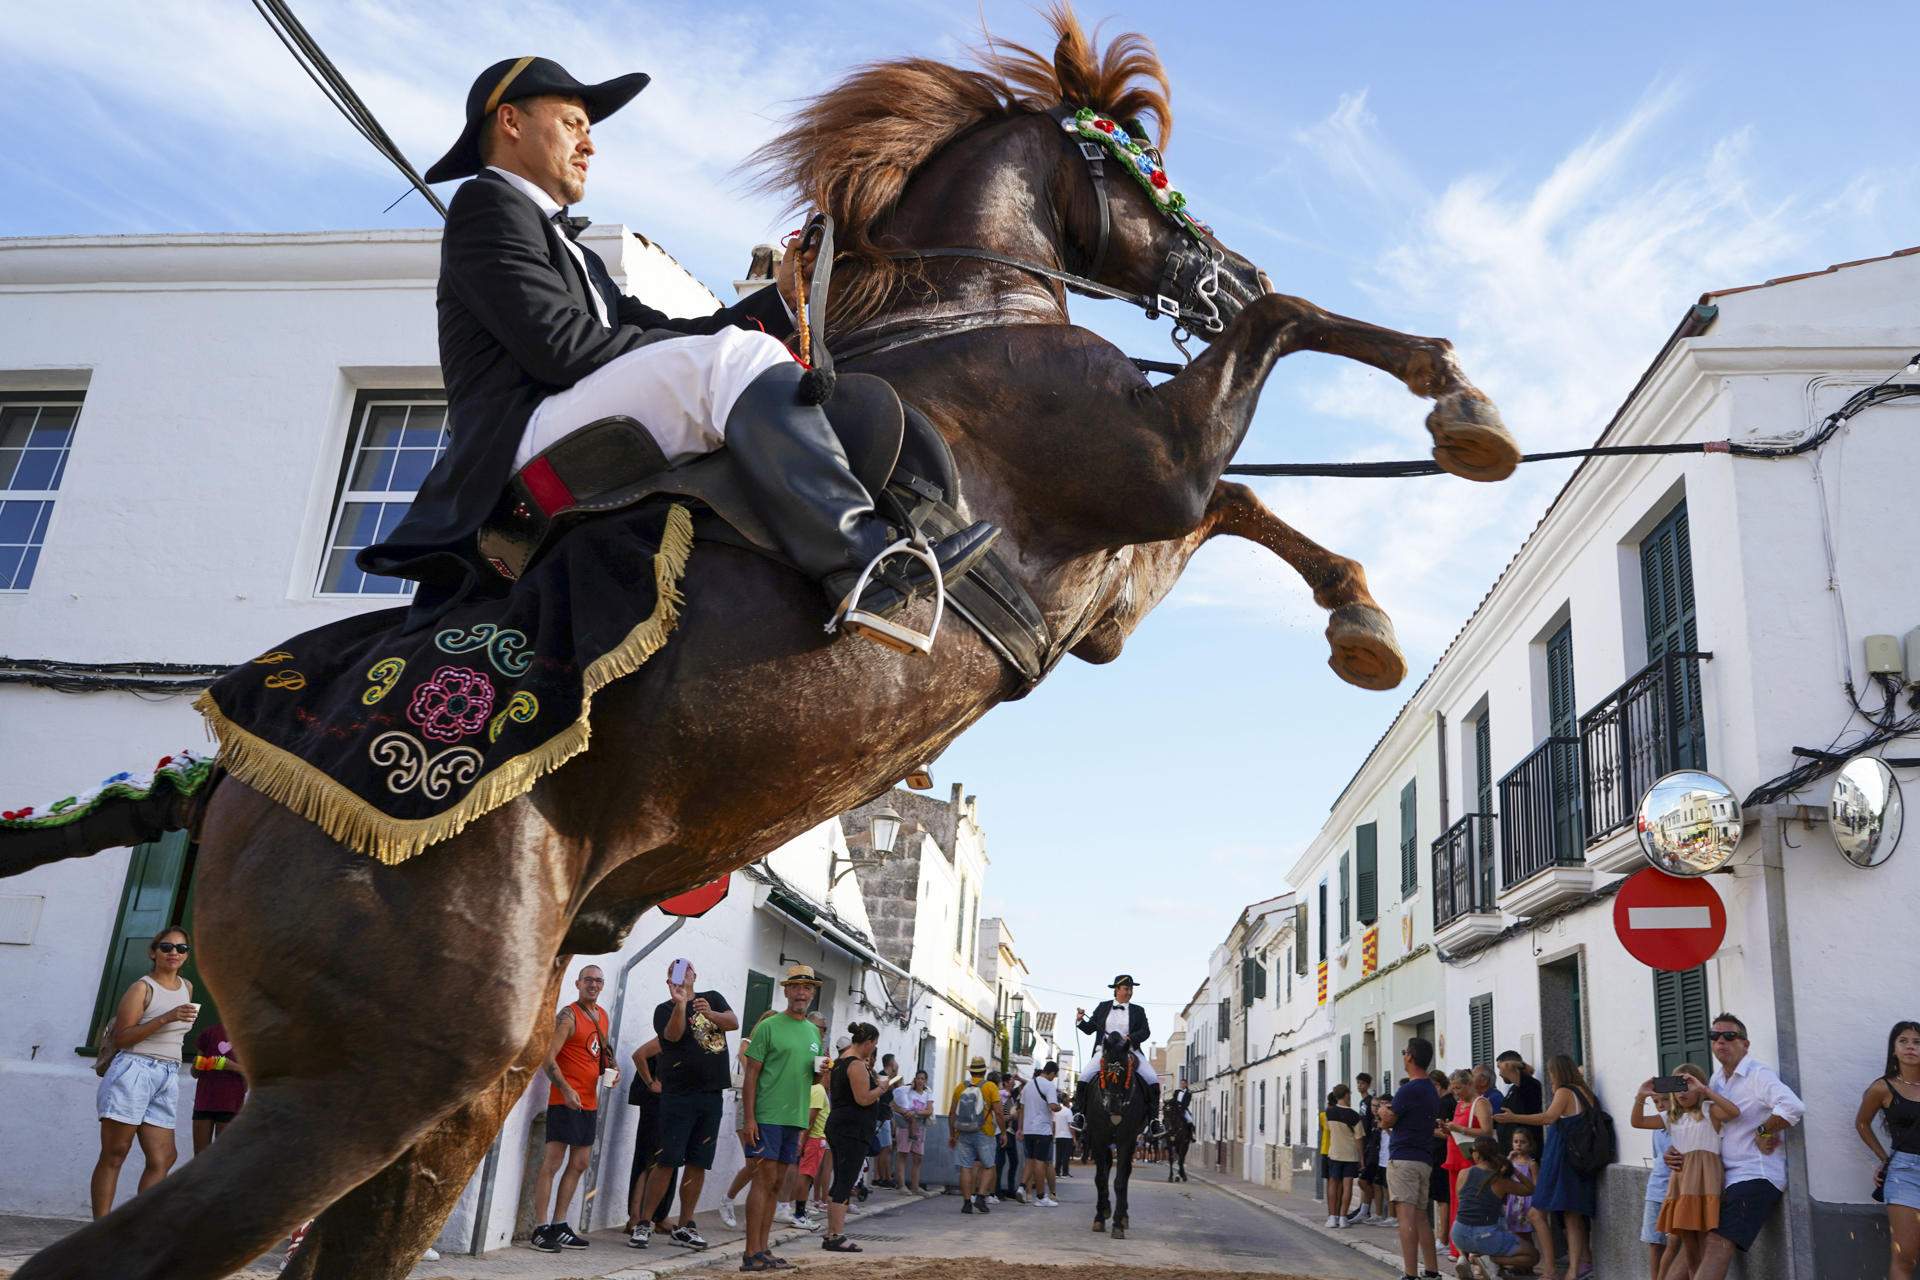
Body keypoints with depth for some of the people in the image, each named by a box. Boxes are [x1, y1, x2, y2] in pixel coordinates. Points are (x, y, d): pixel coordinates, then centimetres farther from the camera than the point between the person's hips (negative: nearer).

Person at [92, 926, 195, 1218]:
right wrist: (166, 1019, -21)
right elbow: (120, 1038, -12)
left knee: (161, 1160, -2)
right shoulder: (142, 987, -5)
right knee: (114, 1155, -4)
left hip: (167, 1079, 6)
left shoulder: (187, 988, 14)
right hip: (134, 1071, -6)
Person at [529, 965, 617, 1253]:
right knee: (552, 1162, -8)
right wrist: (566, 1089, -27)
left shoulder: (602, 1015, 14)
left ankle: (559, 1226, 19)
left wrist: (612, 1067, 9)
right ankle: (541, 1229, -4)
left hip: (589, 1101, 9)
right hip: (565, 1100, -8)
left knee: (579, 1164, 11)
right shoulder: (568, 1016, -10)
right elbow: (549, 1057, -18)